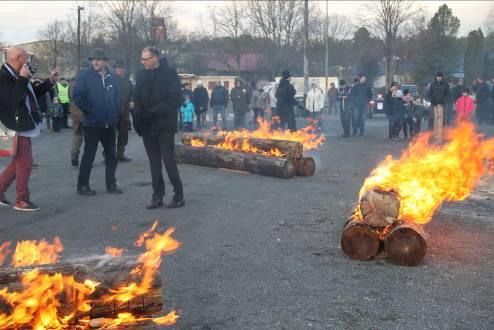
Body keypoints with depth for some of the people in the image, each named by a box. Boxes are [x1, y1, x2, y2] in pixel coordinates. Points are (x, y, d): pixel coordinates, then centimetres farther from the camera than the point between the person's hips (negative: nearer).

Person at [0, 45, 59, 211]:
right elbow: (13, 98, -29)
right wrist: (22, 79, -24)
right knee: (25, 163, -3)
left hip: (23, 126, 10)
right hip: (16, 128, -10)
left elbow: (33, 93, 23)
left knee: (19, 162, 18)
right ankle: (22, 201, 8)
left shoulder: (16, 76, 13)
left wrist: (50, 81, 17)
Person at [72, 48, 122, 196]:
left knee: (111, 155, 11)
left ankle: (111, 184, 21)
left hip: (110, 123, 5)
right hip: (92, 123, -5)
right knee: (88, 156, 0)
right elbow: (77, 95, -13)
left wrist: (116, 112, 6)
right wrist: (88, 110, -13)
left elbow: (116, 96, 18)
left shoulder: (111, 77, 9)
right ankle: (82, 186, 9)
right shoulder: (84, 76, -6)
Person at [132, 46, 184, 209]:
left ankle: (179, 195, 7)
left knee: (169, 160, -4)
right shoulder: (141, 74, 8)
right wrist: (137, 117, -6)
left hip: (164, 126, -5)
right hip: (147, 126, 5)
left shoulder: (169, 74, -6)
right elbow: (137, 98, 10)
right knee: (154, 162, 10)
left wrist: (155, 111, -20)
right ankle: (157, 196, 17)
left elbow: (175, 100, -12)